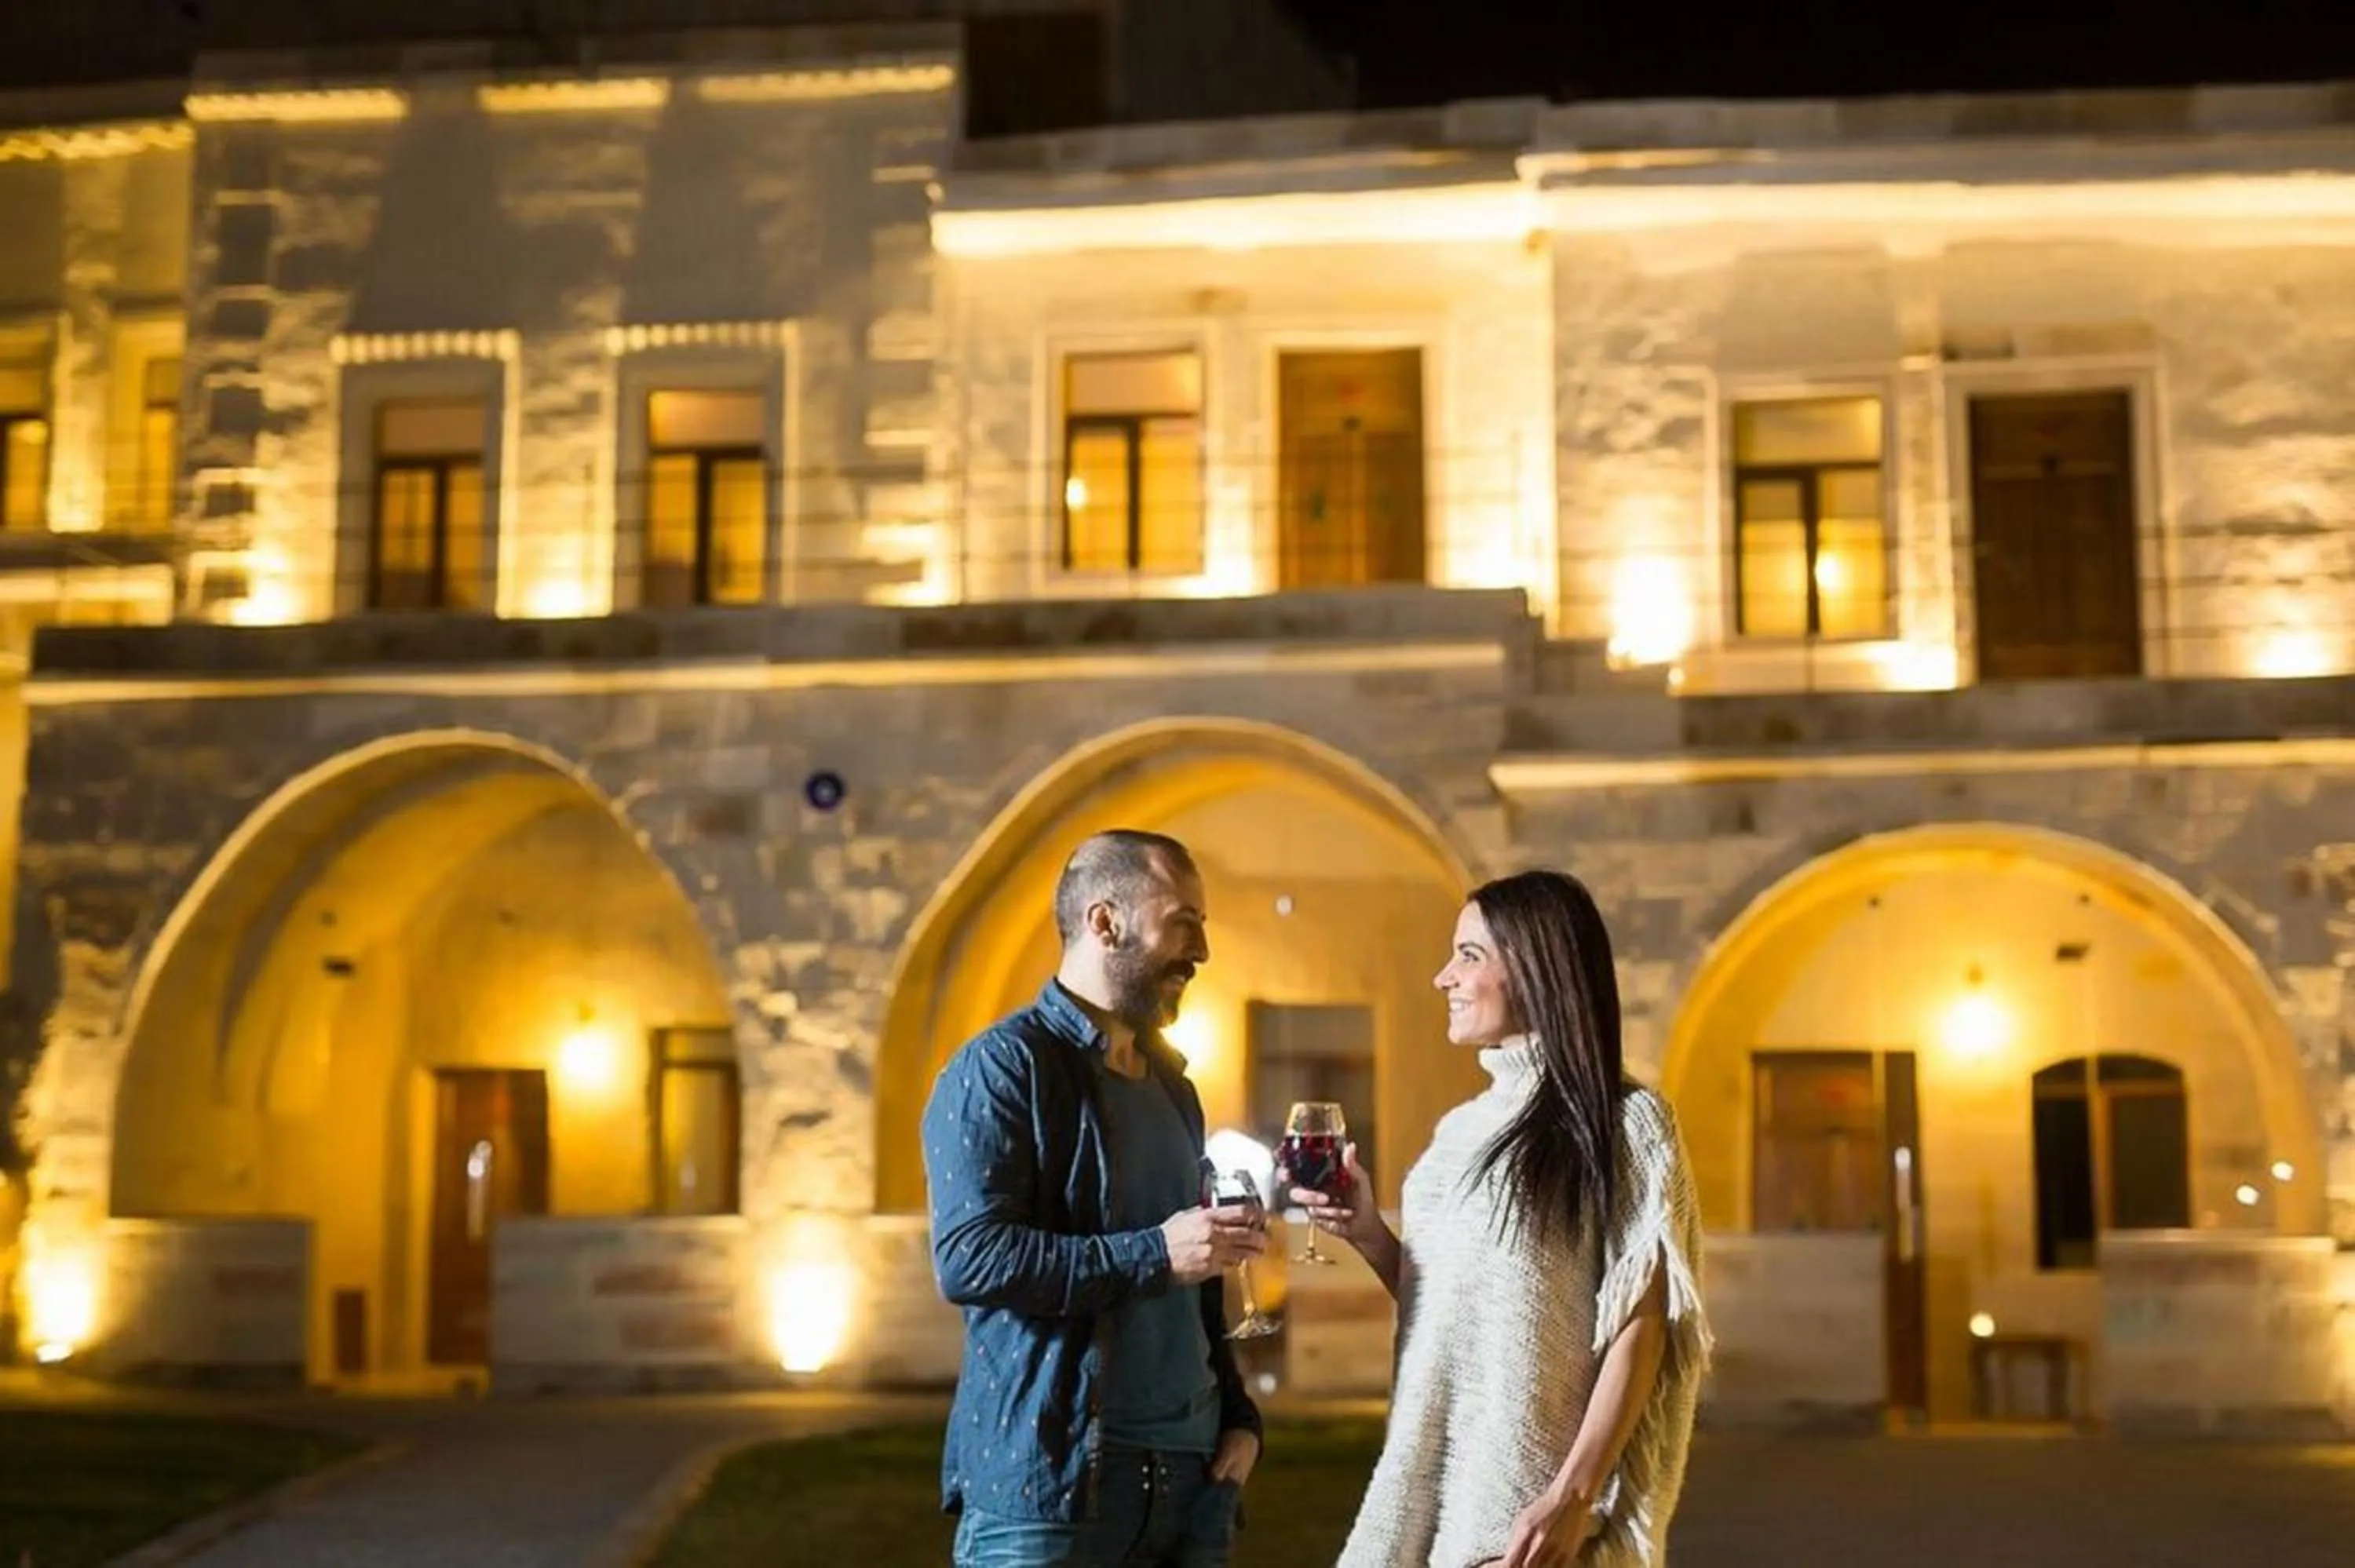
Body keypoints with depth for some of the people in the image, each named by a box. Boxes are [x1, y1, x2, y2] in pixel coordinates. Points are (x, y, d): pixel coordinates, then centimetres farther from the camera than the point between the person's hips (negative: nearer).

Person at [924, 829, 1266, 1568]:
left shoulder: (1171, 1084, 17)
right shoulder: (1003, 1066, -7)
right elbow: (967, 1257, -19)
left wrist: (1238, 1417, 8)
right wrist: (1154, 1253, -20)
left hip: (1189, 1471, 7)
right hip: (1048, 1476, -7)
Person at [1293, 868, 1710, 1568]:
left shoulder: (1623, 1121, -7)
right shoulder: (1462, 1128, 12)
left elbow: (1642, 1322, -12)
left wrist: (1575, 1494, -20)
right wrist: (1367, 1234, 0)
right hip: (1434, 1482, 6)